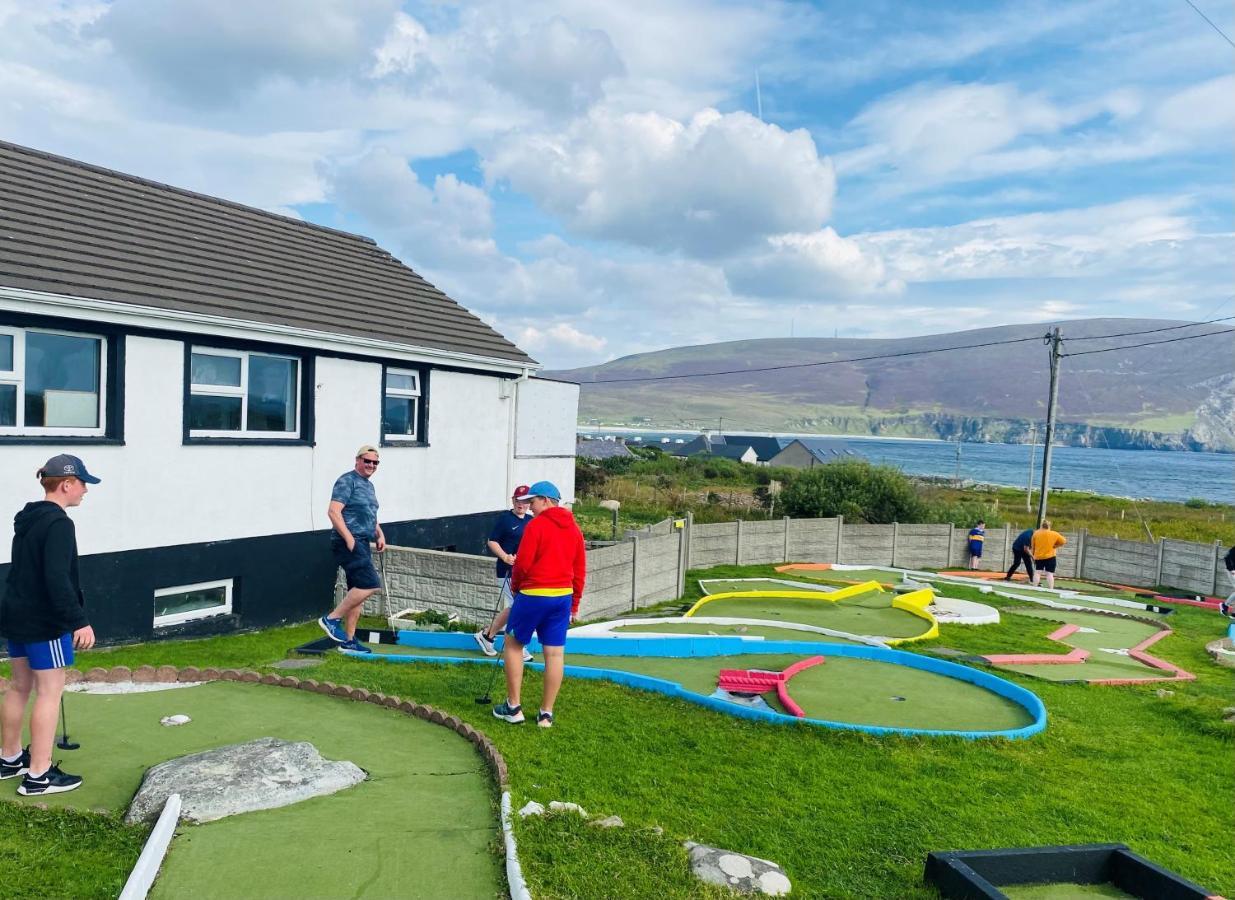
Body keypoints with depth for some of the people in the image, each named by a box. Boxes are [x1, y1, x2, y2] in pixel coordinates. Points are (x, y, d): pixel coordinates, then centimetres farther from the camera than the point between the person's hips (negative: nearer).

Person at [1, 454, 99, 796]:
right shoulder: (58, 524, -19)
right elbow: (57, 579, -26)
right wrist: (79, 621, -26)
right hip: (44, 623, -10)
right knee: (50, 691, -1)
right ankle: (38, 775, 4)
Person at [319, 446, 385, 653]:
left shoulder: (369, 485, 21)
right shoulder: (347, 481, -8)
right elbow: (333, 512, -17)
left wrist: (380, 534, 16)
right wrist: (349, 539, -21)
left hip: (362, 544, 10)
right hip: (348, 543, -9)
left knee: (357, 592, 10)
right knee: (370, 584, -18)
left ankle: (349, 640, 16)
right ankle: (332, 618, -8)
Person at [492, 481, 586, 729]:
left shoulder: (536, 525, -10)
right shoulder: (574, 528, 10)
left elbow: (522, 563, -13)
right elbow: (580, 569, 12)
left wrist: (515, 587, 7)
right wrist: (574, 604, 18)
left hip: (533, 595, -6)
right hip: (563, 597, 6)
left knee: (513, 644, 11)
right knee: (555, 653, 7)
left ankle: (513, 707, 14)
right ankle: (546, 713, 13)